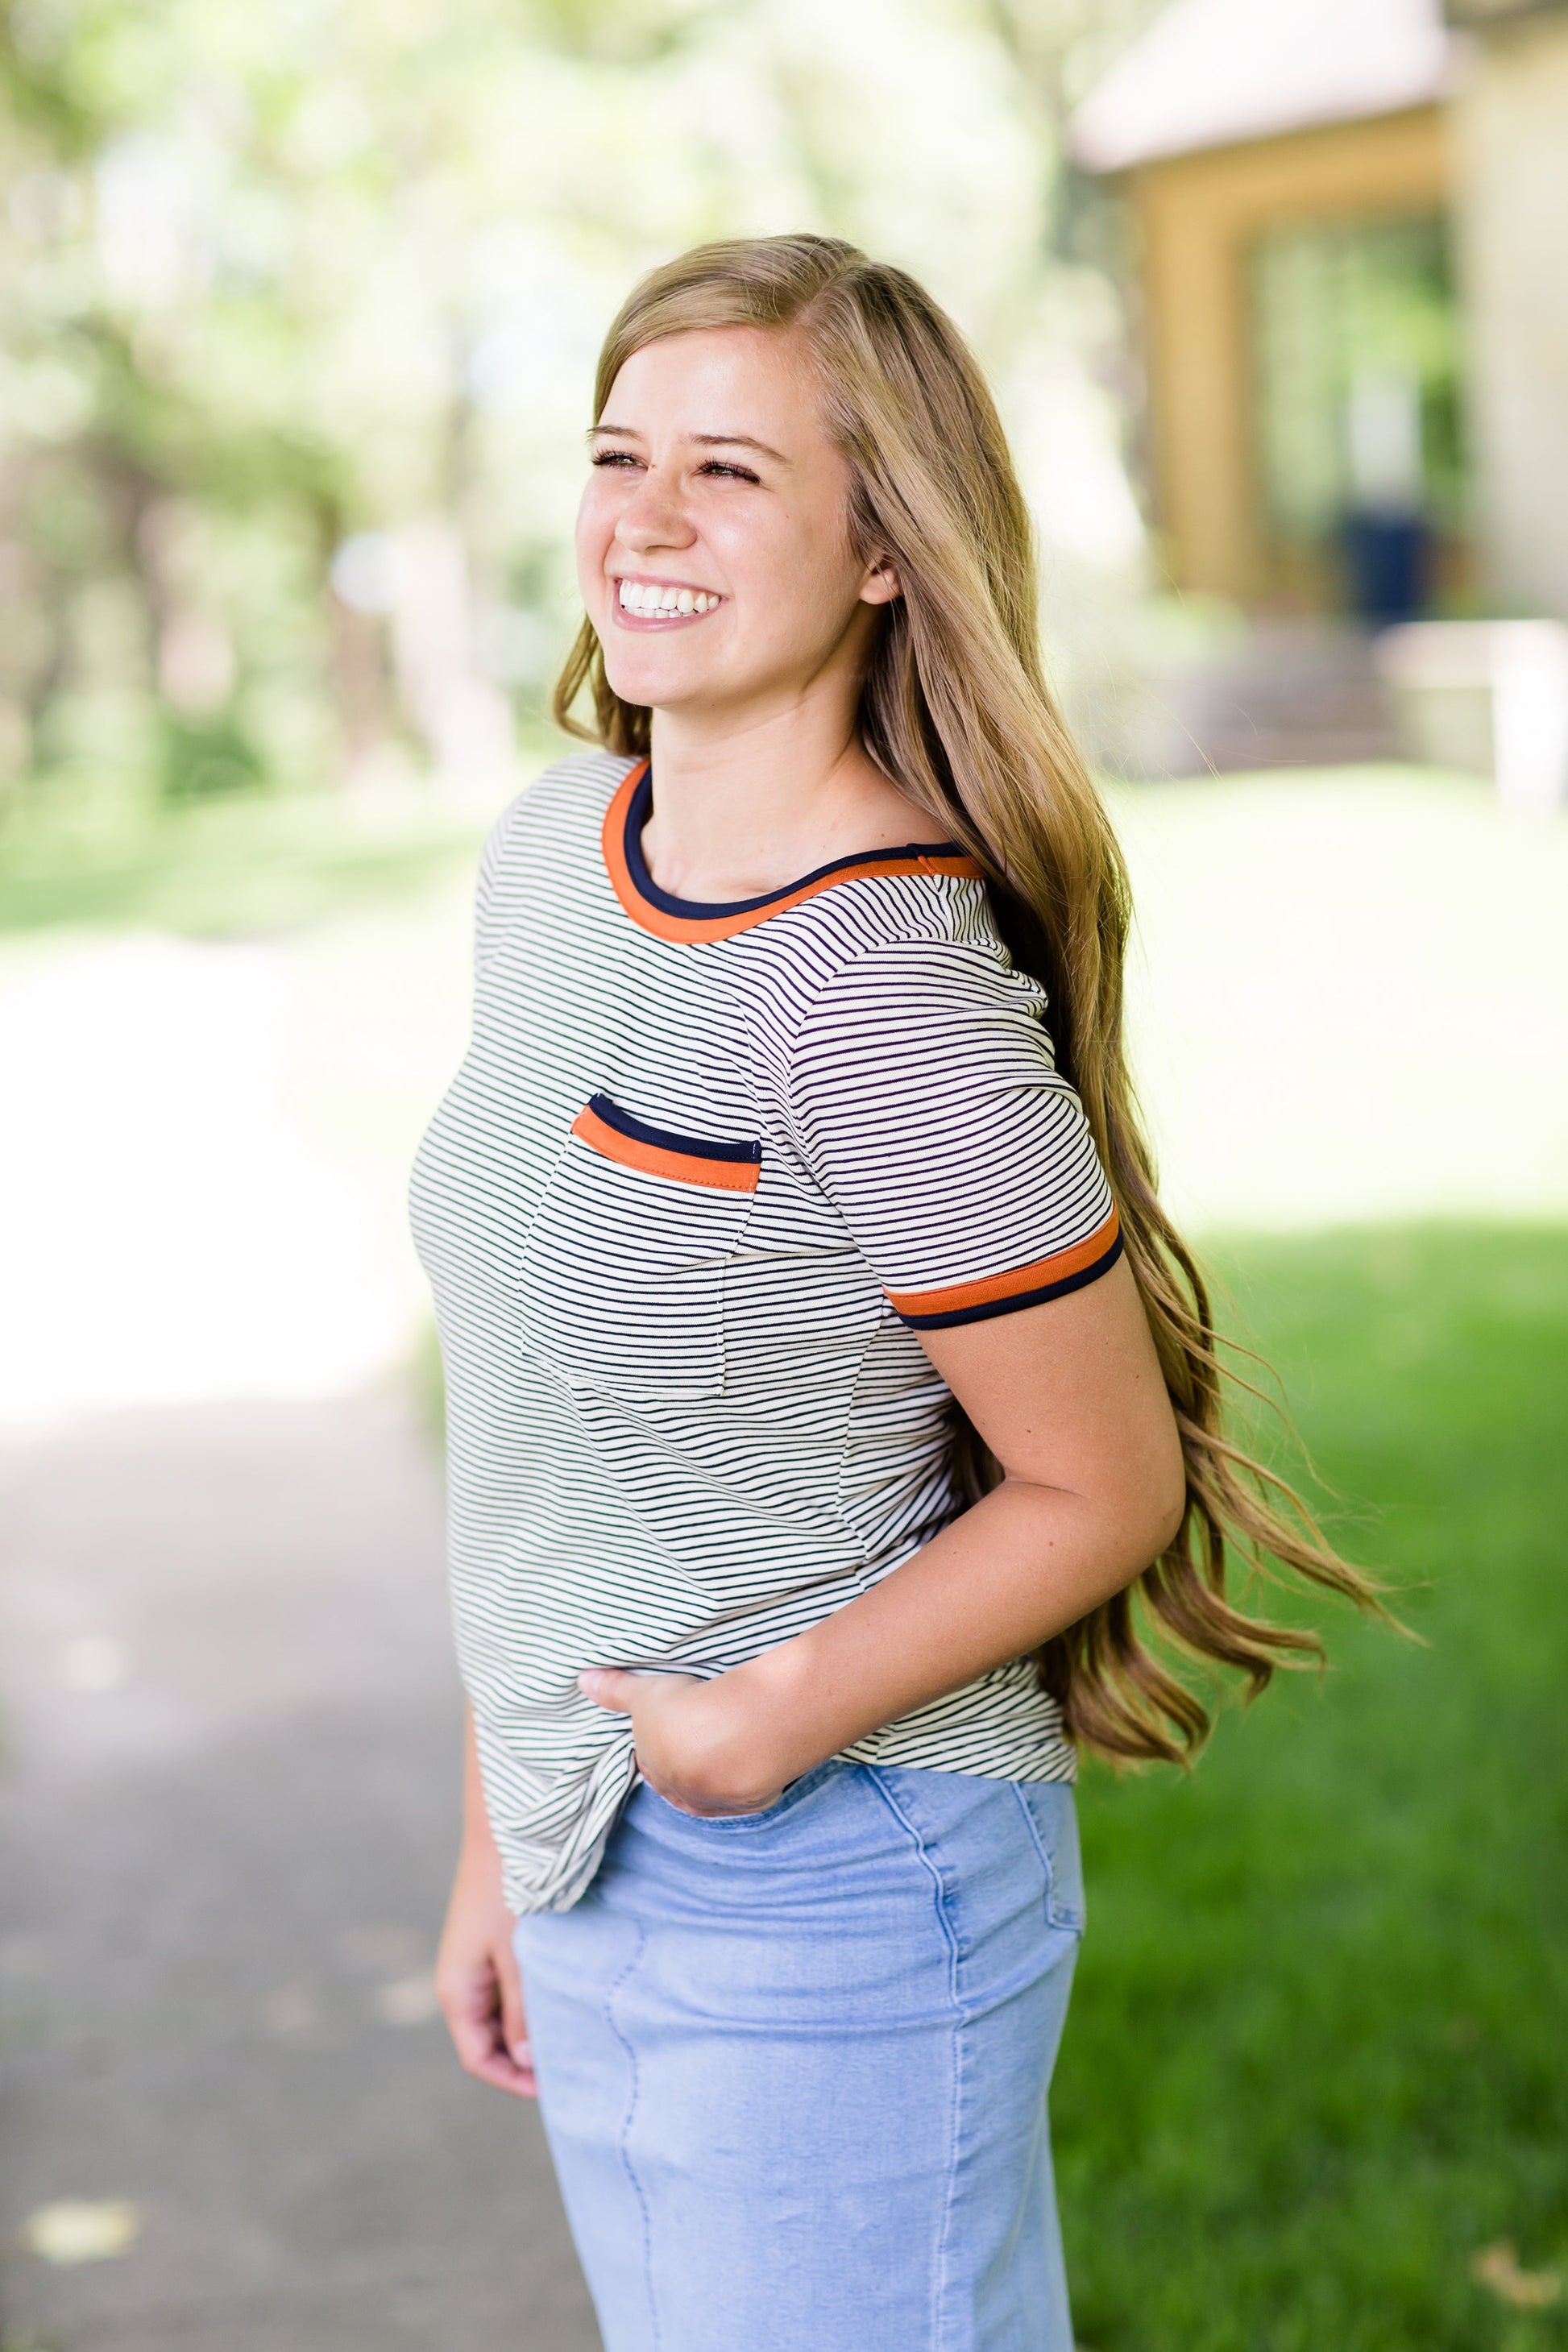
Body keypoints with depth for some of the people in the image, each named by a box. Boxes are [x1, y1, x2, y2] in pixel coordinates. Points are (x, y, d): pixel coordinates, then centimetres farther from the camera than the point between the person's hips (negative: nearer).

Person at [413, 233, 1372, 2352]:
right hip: (598, 1868, 8)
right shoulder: (555, 847, 2)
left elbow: (1107, 1488, -13)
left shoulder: (892, 1002, -23)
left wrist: (782, 1714, -20)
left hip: (836, 1895, -8)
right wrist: (500, 1834, 14)